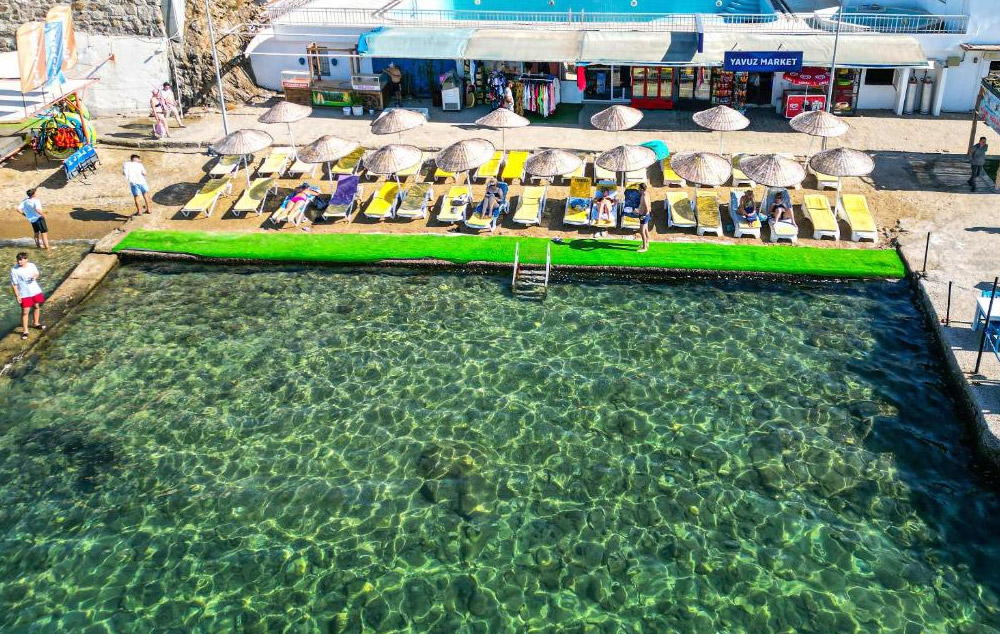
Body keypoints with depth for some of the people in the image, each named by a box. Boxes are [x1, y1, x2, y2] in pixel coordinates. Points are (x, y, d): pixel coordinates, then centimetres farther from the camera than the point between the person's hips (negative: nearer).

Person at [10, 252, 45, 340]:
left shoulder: (32, 266, -7)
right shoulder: (14, 270, -17)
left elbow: (36, 273, 12)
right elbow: (14, 284, -12)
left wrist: (35, 276, -12)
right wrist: (17, 295, -13)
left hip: (35, 291, 4)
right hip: (24, 294, -4)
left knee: (37, 307, 20)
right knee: (25, 312, -3)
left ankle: (36, 323, 43)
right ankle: (25, 331, 6)